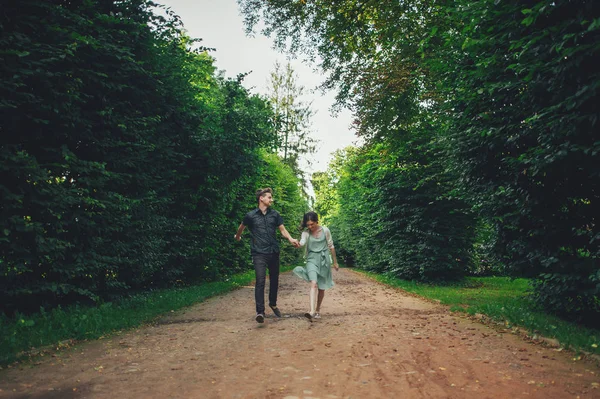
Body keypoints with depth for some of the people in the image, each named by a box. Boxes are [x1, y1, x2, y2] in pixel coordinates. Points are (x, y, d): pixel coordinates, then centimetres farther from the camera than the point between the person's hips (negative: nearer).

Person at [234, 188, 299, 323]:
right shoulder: (251, 215, -1)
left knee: (274, 280, 14)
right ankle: (260, 312, -15)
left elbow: (282, 229, 6)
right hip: (259, 253, -4)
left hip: (274, 252, 4)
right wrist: (237, 237, 33)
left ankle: (273, 304, 36)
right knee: (260, 281, -15)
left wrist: (291, 239, -12)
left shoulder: (275, 214, 7)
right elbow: (241, 228, 17)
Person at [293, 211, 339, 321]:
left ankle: (318, 310, 27)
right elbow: (302, 242, -24)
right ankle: (312, 311, -34)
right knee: (313, 283, -23)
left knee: (321, 287, 8)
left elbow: (331, 246, 5)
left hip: (324, 259, 1)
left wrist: (335, 262, 9)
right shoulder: (306, 233, -4)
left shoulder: (325, 230, -3)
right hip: (312, 259, -1)